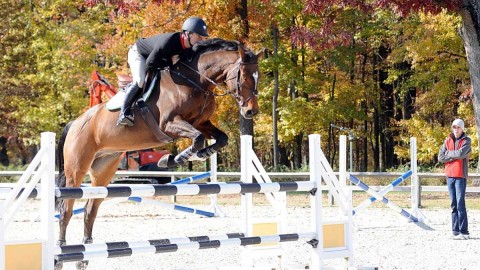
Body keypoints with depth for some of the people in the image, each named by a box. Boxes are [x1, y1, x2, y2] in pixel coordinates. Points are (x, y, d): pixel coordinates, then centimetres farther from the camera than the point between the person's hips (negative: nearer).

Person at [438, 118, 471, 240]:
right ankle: (456, 231, 8)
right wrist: (455, 155, -8)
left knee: (460, 204, -9)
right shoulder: (447, 141, 12)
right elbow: (440, 157, 3)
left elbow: (461, 153, -18)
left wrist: (448, 153, -2)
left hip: (460, 176, -5)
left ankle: (464, 231, -8)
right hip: (449, 175, 5)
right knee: (453, 204, 6)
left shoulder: (466, 141, 0)